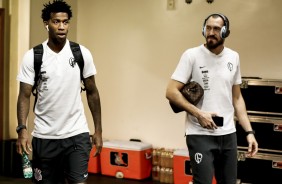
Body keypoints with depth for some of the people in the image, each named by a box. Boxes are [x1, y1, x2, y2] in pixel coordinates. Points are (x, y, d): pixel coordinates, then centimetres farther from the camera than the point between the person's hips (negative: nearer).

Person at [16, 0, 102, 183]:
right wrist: (22, 129, -19)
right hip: (44, 136, 1)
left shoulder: (82, 54, -1)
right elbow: (25, 96, -4)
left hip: (77, 134, 0)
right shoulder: (32, 56, -4)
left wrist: (98, 129, 5)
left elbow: (92, 92, 6)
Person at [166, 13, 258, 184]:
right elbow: (171, 92, -9)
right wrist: (199, 114, -16)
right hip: (200, 135, -4)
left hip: (228, 134, 5)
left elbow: (237, 97, 13)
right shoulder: (192, 55, -6)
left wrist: (249, 131, 6)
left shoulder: (234, 57, 8)